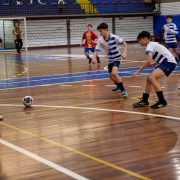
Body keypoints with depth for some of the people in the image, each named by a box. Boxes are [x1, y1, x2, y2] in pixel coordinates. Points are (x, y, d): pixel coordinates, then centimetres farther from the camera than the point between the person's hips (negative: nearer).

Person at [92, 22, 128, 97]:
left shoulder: (114, 37, -21)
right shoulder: (100, 41, -11)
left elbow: (125, 43, -15)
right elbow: (96, 51, -14)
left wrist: (124, 53, -29)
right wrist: (94, 58, -35)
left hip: (117, 58, -5)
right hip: (110, 59, 5)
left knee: (114, 73, -27)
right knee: (112, 77, 12)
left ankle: (123, 90, -17)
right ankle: (119, 86, 44)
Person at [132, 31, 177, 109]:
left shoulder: (150, 45, -11)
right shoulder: (153, 44, 18)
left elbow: (149, 60, -26)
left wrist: (138, 71, -21)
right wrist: (154, 63, 10)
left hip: (169, 62, -10)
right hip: (166, 62, 10)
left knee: (152, 78, -21)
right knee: (149, 79, 11)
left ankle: (162, 101, -15)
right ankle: (144, 100, 23)